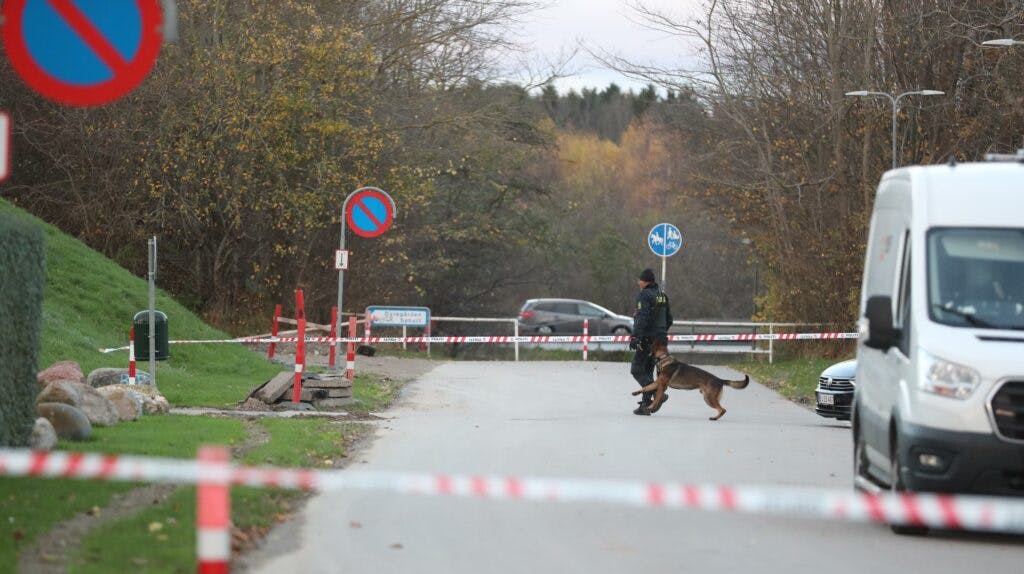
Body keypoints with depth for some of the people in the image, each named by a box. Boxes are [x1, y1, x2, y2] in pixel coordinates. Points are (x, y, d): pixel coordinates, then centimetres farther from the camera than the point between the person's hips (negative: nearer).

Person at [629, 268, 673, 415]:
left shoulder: (644, 295, -13)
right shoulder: (662, 295, 13)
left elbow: (642, 318, -24)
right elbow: (669, 319, 19)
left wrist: (635, 336, -26)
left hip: (646, 338, -8)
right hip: (660, 339, 8)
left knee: (637, 370, -2)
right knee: (647, 371, 14)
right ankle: (645, 404, 11)